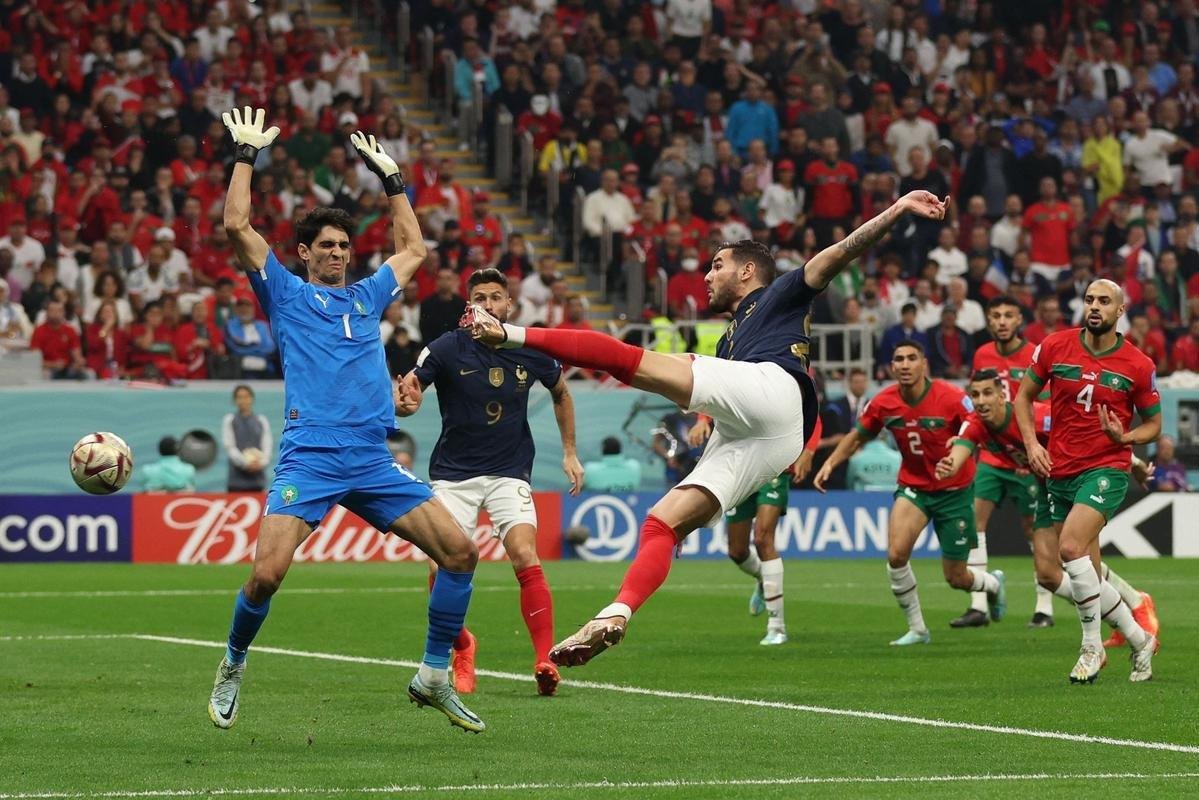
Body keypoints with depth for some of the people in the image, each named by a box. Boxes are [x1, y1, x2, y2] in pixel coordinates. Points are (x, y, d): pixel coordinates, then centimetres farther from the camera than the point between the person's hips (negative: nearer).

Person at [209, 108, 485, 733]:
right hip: (309, 458, -5)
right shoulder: (286, 293, 10)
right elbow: (237, 226, 0)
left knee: (460, 550, -5)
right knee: (267, 573, -17)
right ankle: (233, 669, 11)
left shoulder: (367, 296, 23)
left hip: (373, 462, 5)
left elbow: (413, 247, 37)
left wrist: (390, 177, 35)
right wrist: (246, 155, 4)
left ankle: (434, 677, 6)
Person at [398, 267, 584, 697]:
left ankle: (545, 660, -15)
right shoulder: (447, 349, -11)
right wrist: (404, 403, -41)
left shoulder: (531, 352, -3)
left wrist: (570, 452, 15)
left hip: (510, 472, 1)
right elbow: (405, 395, -17)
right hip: (453, 473, -1)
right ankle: (462, 648, 21)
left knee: (526, 558, -19)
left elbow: (561, 392, 18)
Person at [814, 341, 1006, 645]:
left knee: (956, 578, 6)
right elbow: (858, 436, 8)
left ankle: (994, 583, 43)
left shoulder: (951, 398, -21)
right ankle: (917, 629, -5)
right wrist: (830, 463, -4)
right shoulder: (883, 403, -10)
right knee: (896, 554, -23)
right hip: (913, 487, 2)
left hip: (954, 491, -2)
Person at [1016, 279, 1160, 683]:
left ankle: (1092, 646, -12)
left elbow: (1154, 423, 7)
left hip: (1106, 468, -4)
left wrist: (1124, 437, -14)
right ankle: (1140, 640, 26)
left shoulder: (1138, 365, -4)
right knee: (1089, 577, 5)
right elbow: (1024, 395, 12)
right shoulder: (1054, 347, 1)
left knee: (1070, 546, -25)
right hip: (1059, 471, 4)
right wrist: (1031, 443, -3)